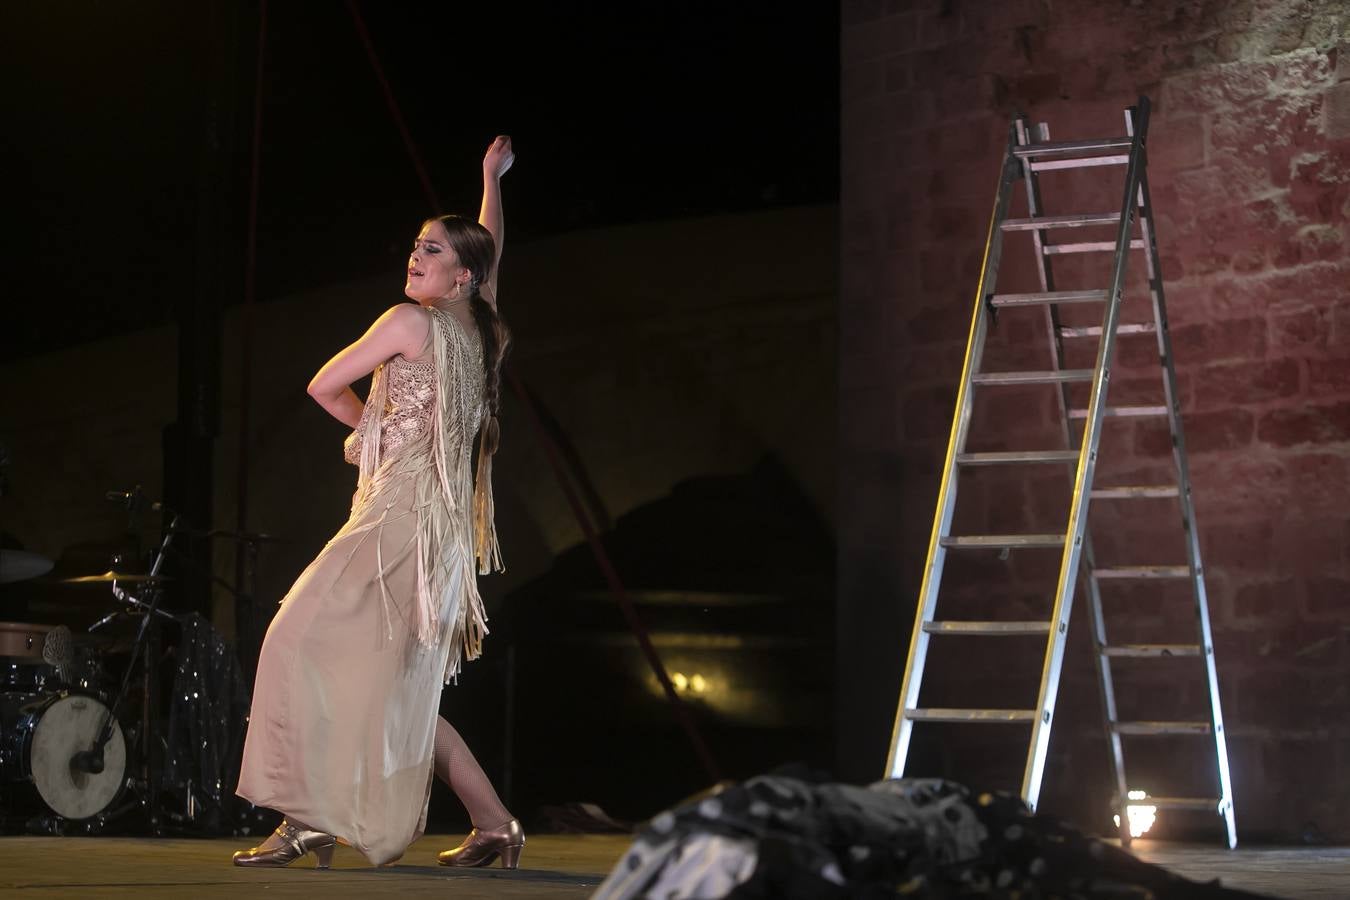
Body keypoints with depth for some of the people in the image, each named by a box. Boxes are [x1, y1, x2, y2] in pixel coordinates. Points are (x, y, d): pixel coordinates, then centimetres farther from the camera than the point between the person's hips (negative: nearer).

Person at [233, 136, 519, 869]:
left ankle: (309, 821, -15)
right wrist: (492, 181, 47)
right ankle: (493, 824, 10)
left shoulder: (413, 322, -6)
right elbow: (489, 252, 35)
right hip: (438, 524, 9)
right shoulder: (481, 332, 14)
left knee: (305, 643, -10)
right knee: (395, 688, 10)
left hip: (401, 512, -9)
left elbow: (323, 387, 0)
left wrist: (371, 425, 17)